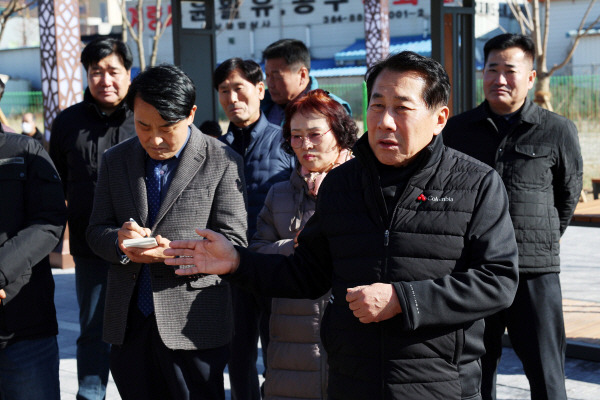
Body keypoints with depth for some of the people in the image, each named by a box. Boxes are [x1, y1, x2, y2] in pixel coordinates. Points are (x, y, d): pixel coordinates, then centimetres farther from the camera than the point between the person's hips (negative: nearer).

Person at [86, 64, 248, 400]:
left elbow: (233, 242, -8)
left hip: (192, 324, -4)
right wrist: (119, 240, -14)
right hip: (128, 324, 4)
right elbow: (97, 231, 11)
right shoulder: (115, 160, 10)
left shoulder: (223, 163, -4)